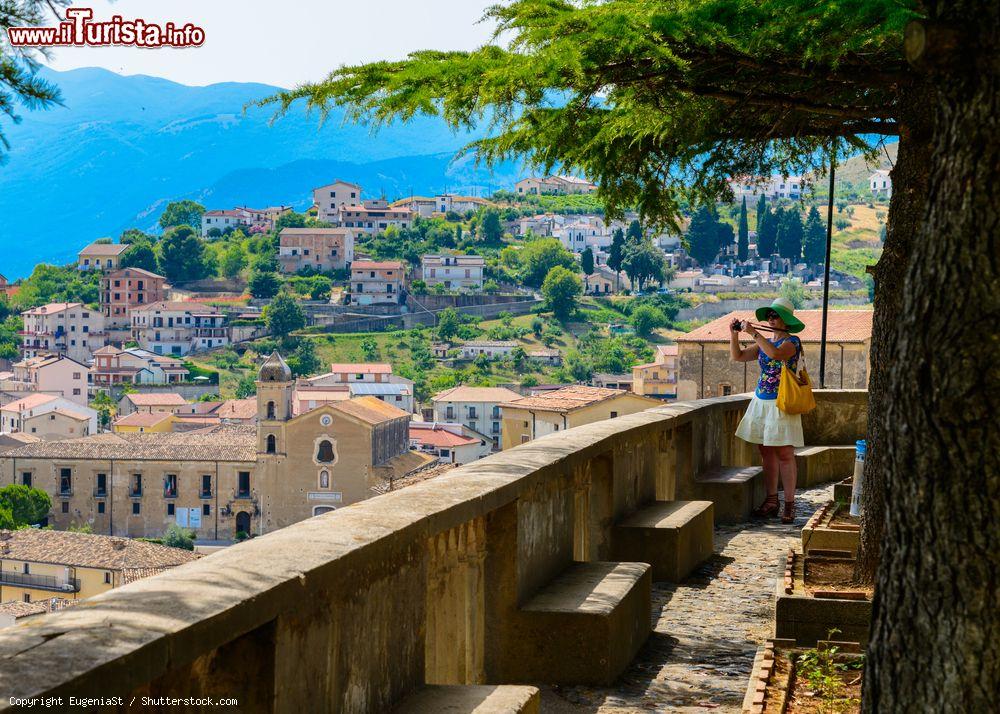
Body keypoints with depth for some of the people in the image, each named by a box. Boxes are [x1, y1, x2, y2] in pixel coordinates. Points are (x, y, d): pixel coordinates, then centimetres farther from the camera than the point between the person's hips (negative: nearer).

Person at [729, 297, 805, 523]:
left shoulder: (792, 342, -7)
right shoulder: (764, 343, 14)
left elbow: (775, 354, -28)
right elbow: (738, 356, 12)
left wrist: (753, 333, -24)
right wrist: (734, 334, -2)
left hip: (781, 403, -7)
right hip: (761, 401, 7)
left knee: (784, 454, -7)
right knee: (766, 452, 7)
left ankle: (789, 504, -5)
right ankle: (771, 501, 12)